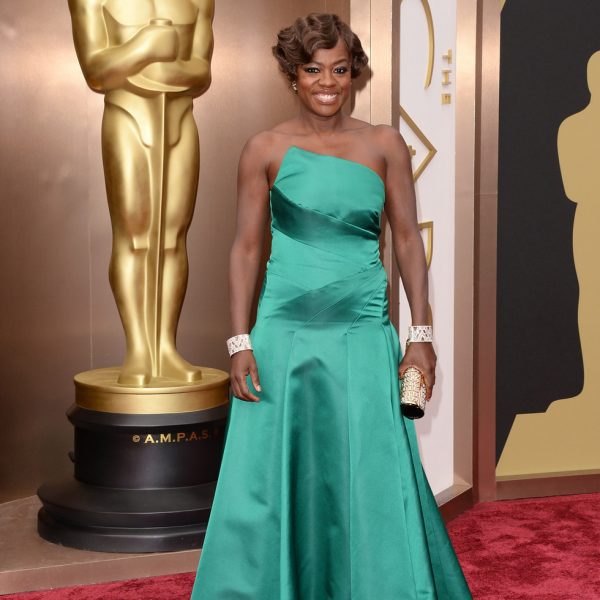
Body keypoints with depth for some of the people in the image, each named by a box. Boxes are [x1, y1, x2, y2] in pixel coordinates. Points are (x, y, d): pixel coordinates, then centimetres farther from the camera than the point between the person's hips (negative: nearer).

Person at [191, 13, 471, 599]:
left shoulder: (383, 145, 4)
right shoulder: (266, 149, 1)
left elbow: (407, 240, 6)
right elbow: (245, 248, 2)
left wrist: (421, 335, 1)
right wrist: (240, 343, -4)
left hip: (363, 336, 1)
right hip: (285, 334, 0)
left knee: (373, 482, 2)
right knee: (272, 482, 5)